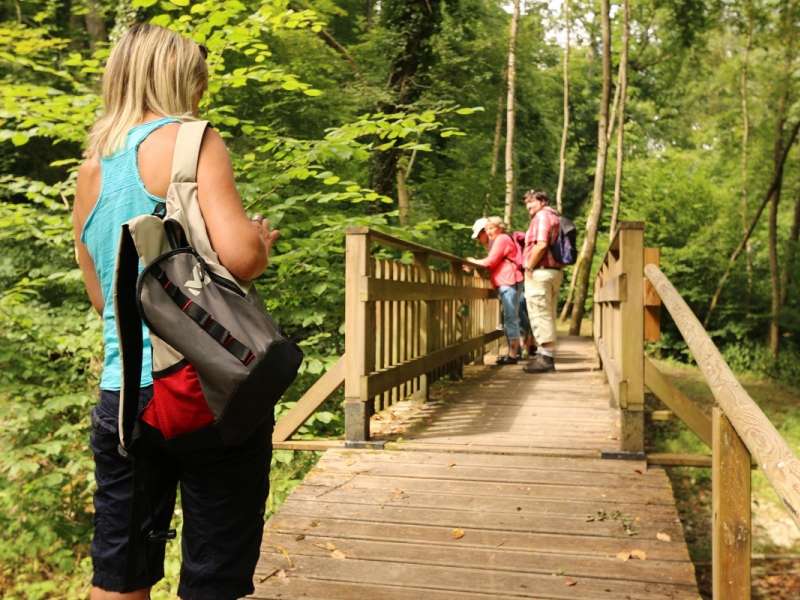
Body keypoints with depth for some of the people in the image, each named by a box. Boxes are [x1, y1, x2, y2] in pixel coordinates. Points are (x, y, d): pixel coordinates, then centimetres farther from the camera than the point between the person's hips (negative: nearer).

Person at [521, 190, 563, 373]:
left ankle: (546, 357, -8)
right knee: (548, 315, 13)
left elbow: (541, 245, -21)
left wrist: (529, 267, -15)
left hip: (540, 272, -10)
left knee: (540, 315, -8)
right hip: (555, 271, 10)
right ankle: (546, 354, 18)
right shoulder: (555, 217, 21)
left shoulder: (542, 216, -8)